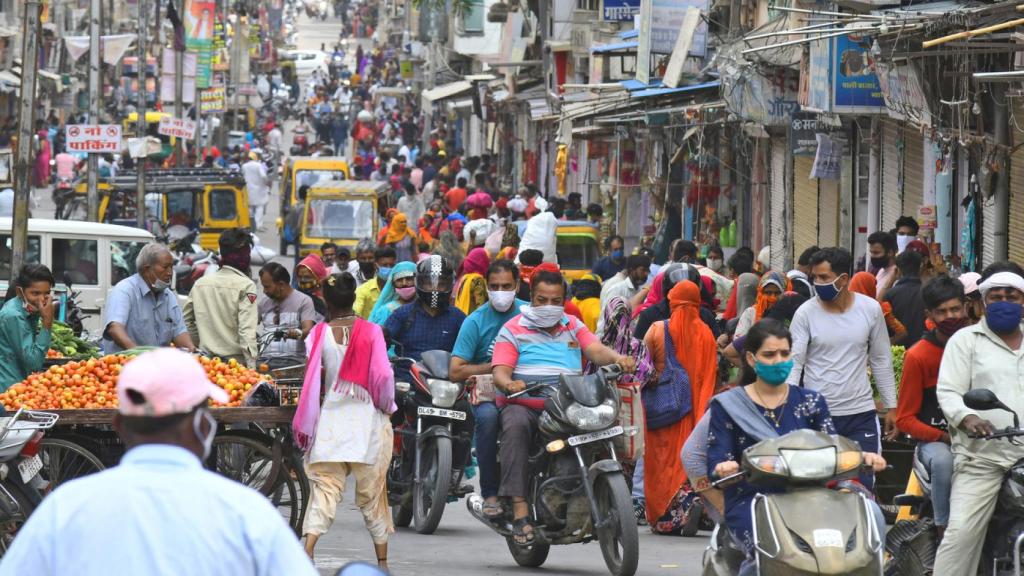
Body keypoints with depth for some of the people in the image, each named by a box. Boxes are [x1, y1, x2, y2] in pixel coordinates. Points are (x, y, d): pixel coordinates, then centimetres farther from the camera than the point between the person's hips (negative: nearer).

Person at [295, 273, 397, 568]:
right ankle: (382, 560, 16)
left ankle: (308, 547, -20)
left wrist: (305, 424, 3)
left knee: (325, 488, 0)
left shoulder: (319, 335, -2)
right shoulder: (370, 332, -4)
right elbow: (383, 375, -9)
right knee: (372, 490, 10)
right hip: (367, 418, 0)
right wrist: (386, 406, 8)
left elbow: (311, 379, -6)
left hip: (331, 418, 0)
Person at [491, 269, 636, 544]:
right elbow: (500, 371, -4)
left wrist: (617, 358, -20)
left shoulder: (573, 327, 21)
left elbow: (596, 351, 4)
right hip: (523, 404, -3)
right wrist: (509, 383, -29)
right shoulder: (513, 329, 9)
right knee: (516, 426, -37)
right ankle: (519, 508, -43)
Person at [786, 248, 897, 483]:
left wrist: (890, 406, 11)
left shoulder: (870, 309, 2)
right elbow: (793, 364, -5)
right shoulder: (806, 313, -4)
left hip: (861, 413, 1)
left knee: (864, 487, -1)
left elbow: (881, 360, 11)